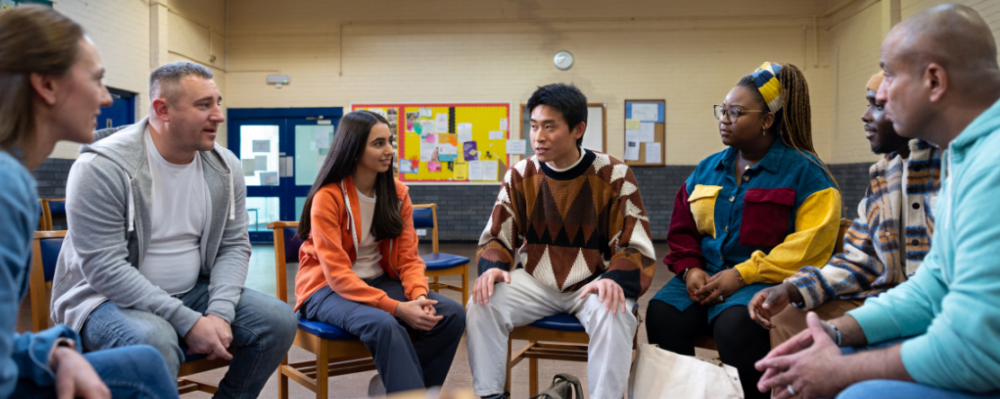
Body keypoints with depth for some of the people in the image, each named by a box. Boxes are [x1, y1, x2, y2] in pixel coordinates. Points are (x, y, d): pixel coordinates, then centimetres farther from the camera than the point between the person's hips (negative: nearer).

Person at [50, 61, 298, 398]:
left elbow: (234, 246, 2)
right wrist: (188, 322, -25)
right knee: (153, 339, -37)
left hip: (191, 292, 6)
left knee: (279, 320, -10)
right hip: (107, 298, -5)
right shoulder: (102, 167, -19)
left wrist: (220, 313, -15)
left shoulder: (224, 167, 0)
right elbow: (104, 268, -22)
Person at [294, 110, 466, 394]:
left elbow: (408, 257, 1)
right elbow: (337, 274, -20)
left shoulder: (398, 193, 2)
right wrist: (396, 308, -29)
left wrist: (418, 295, -21)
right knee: (385, 325, -37)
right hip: (328, 289, -6)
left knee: (453, 315, -15)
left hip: (381, 282, 6)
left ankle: (397, 385, -4)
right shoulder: (327, 198, -15)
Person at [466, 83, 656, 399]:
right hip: (534, 281, 3)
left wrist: (615, 279, -28)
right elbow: (497, 238, 6)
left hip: (593, 283, -2)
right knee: (481, 305, -21)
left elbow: (635, 248, -7)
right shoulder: (520, 175, 0)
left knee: (614, 315, -34)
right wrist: (492, 267, -17)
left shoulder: (614, 176, -8)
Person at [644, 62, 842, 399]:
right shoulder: (707, 169, 17)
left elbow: (808, 246, -10)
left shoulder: (805, 171, 0)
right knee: (661, 313, -25)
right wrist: (690, 269, -1)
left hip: (764, 280, -4)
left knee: (734, 324, -35)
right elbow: (681, 229, 19)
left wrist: (742, 274, -15)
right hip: (705, 277, 5)